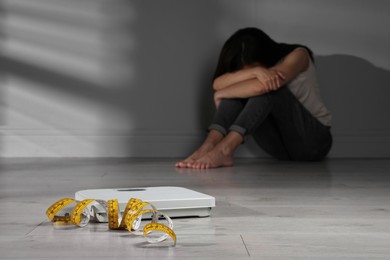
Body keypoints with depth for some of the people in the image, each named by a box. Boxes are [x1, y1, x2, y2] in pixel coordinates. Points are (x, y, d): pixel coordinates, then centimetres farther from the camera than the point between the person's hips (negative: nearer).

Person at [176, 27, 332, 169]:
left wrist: (221, 94, -16)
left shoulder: (297, 55, -12)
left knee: (267, 86, -29)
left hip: (313, 139, -5)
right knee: (238, 89, -15)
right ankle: (209, 145, -34)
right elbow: (218, 84, -18)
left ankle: (224, 149, -42)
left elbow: (261, 86, -29)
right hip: (282, 143, 5)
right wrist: (255, 71, -34)